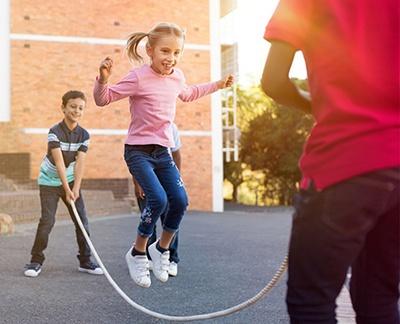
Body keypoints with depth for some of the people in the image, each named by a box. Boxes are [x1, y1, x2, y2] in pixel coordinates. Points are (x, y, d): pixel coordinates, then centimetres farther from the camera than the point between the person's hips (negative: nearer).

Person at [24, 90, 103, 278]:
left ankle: (85, 261, 11)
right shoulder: (54, 132, -19)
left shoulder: (84, 135, -7)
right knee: (47, 221, -11)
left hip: (70, 180, 4)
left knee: (82, 220, 0)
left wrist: (75, 189, -22)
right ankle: (36, 261, 4)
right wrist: (67, 189, -29)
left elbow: (80, 163, -14)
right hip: (49, 182, -4)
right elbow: (59, 162, -25)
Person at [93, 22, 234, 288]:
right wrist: (103, 79, -32)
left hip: (163, 151, 6)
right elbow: (103, 99, -12)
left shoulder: (177, 77, 5)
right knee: (158, 200, -21)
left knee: (180, 201, -4)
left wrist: (217, 85, 30)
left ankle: (162, 249, 20)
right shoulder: (139, 77, -15)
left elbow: (188, 94, 29)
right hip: (138, 151, -6)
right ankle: (137, 253, 1)